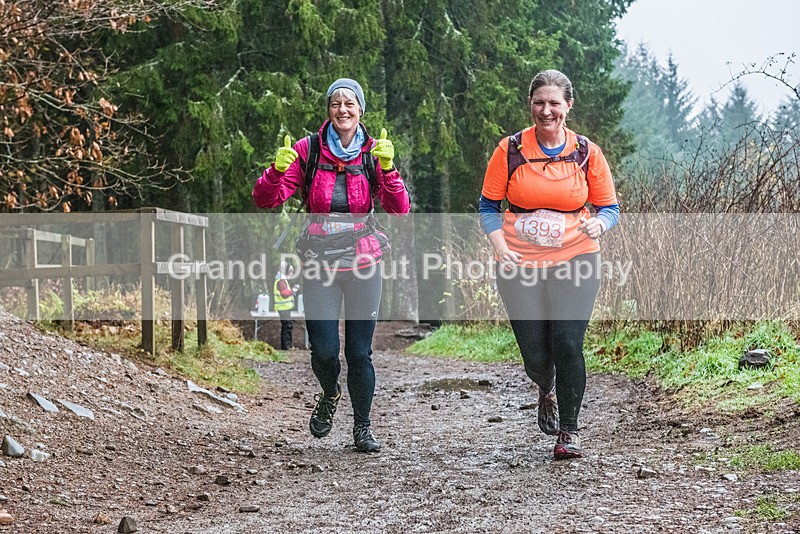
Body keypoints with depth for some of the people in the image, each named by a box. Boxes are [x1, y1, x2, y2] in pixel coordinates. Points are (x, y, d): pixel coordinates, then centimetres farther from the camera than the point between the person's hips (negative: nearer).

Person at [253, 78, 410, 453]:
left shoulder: (373, 152, 1)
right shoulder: (308, 150, -1)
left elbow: (399, 210, -7)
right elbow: (266, 199, -4)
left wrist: (388, 170, -21)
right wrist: (277, 170, -23)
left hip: (362, 265, 0)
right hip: (320, 264, 0)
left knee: (359, 352, 0)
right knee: (324, 351, -8)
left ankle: (362, 428, 20)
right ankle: (330, 395, 26)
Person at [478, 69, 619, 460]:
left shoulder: (587, 153, 1)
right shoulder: (510, 150, 0)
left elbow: (610, 208, 7)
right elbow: (487, 207, 7)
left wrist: (598, 224, -16)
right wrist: (502, 248, -9)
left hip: (574, 263, 0)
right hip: (521, 266, 0)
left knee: (568, 344, -13)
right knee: (535, 356, -1)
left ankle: (568, 432, 4)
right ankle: (547, 391, 37)